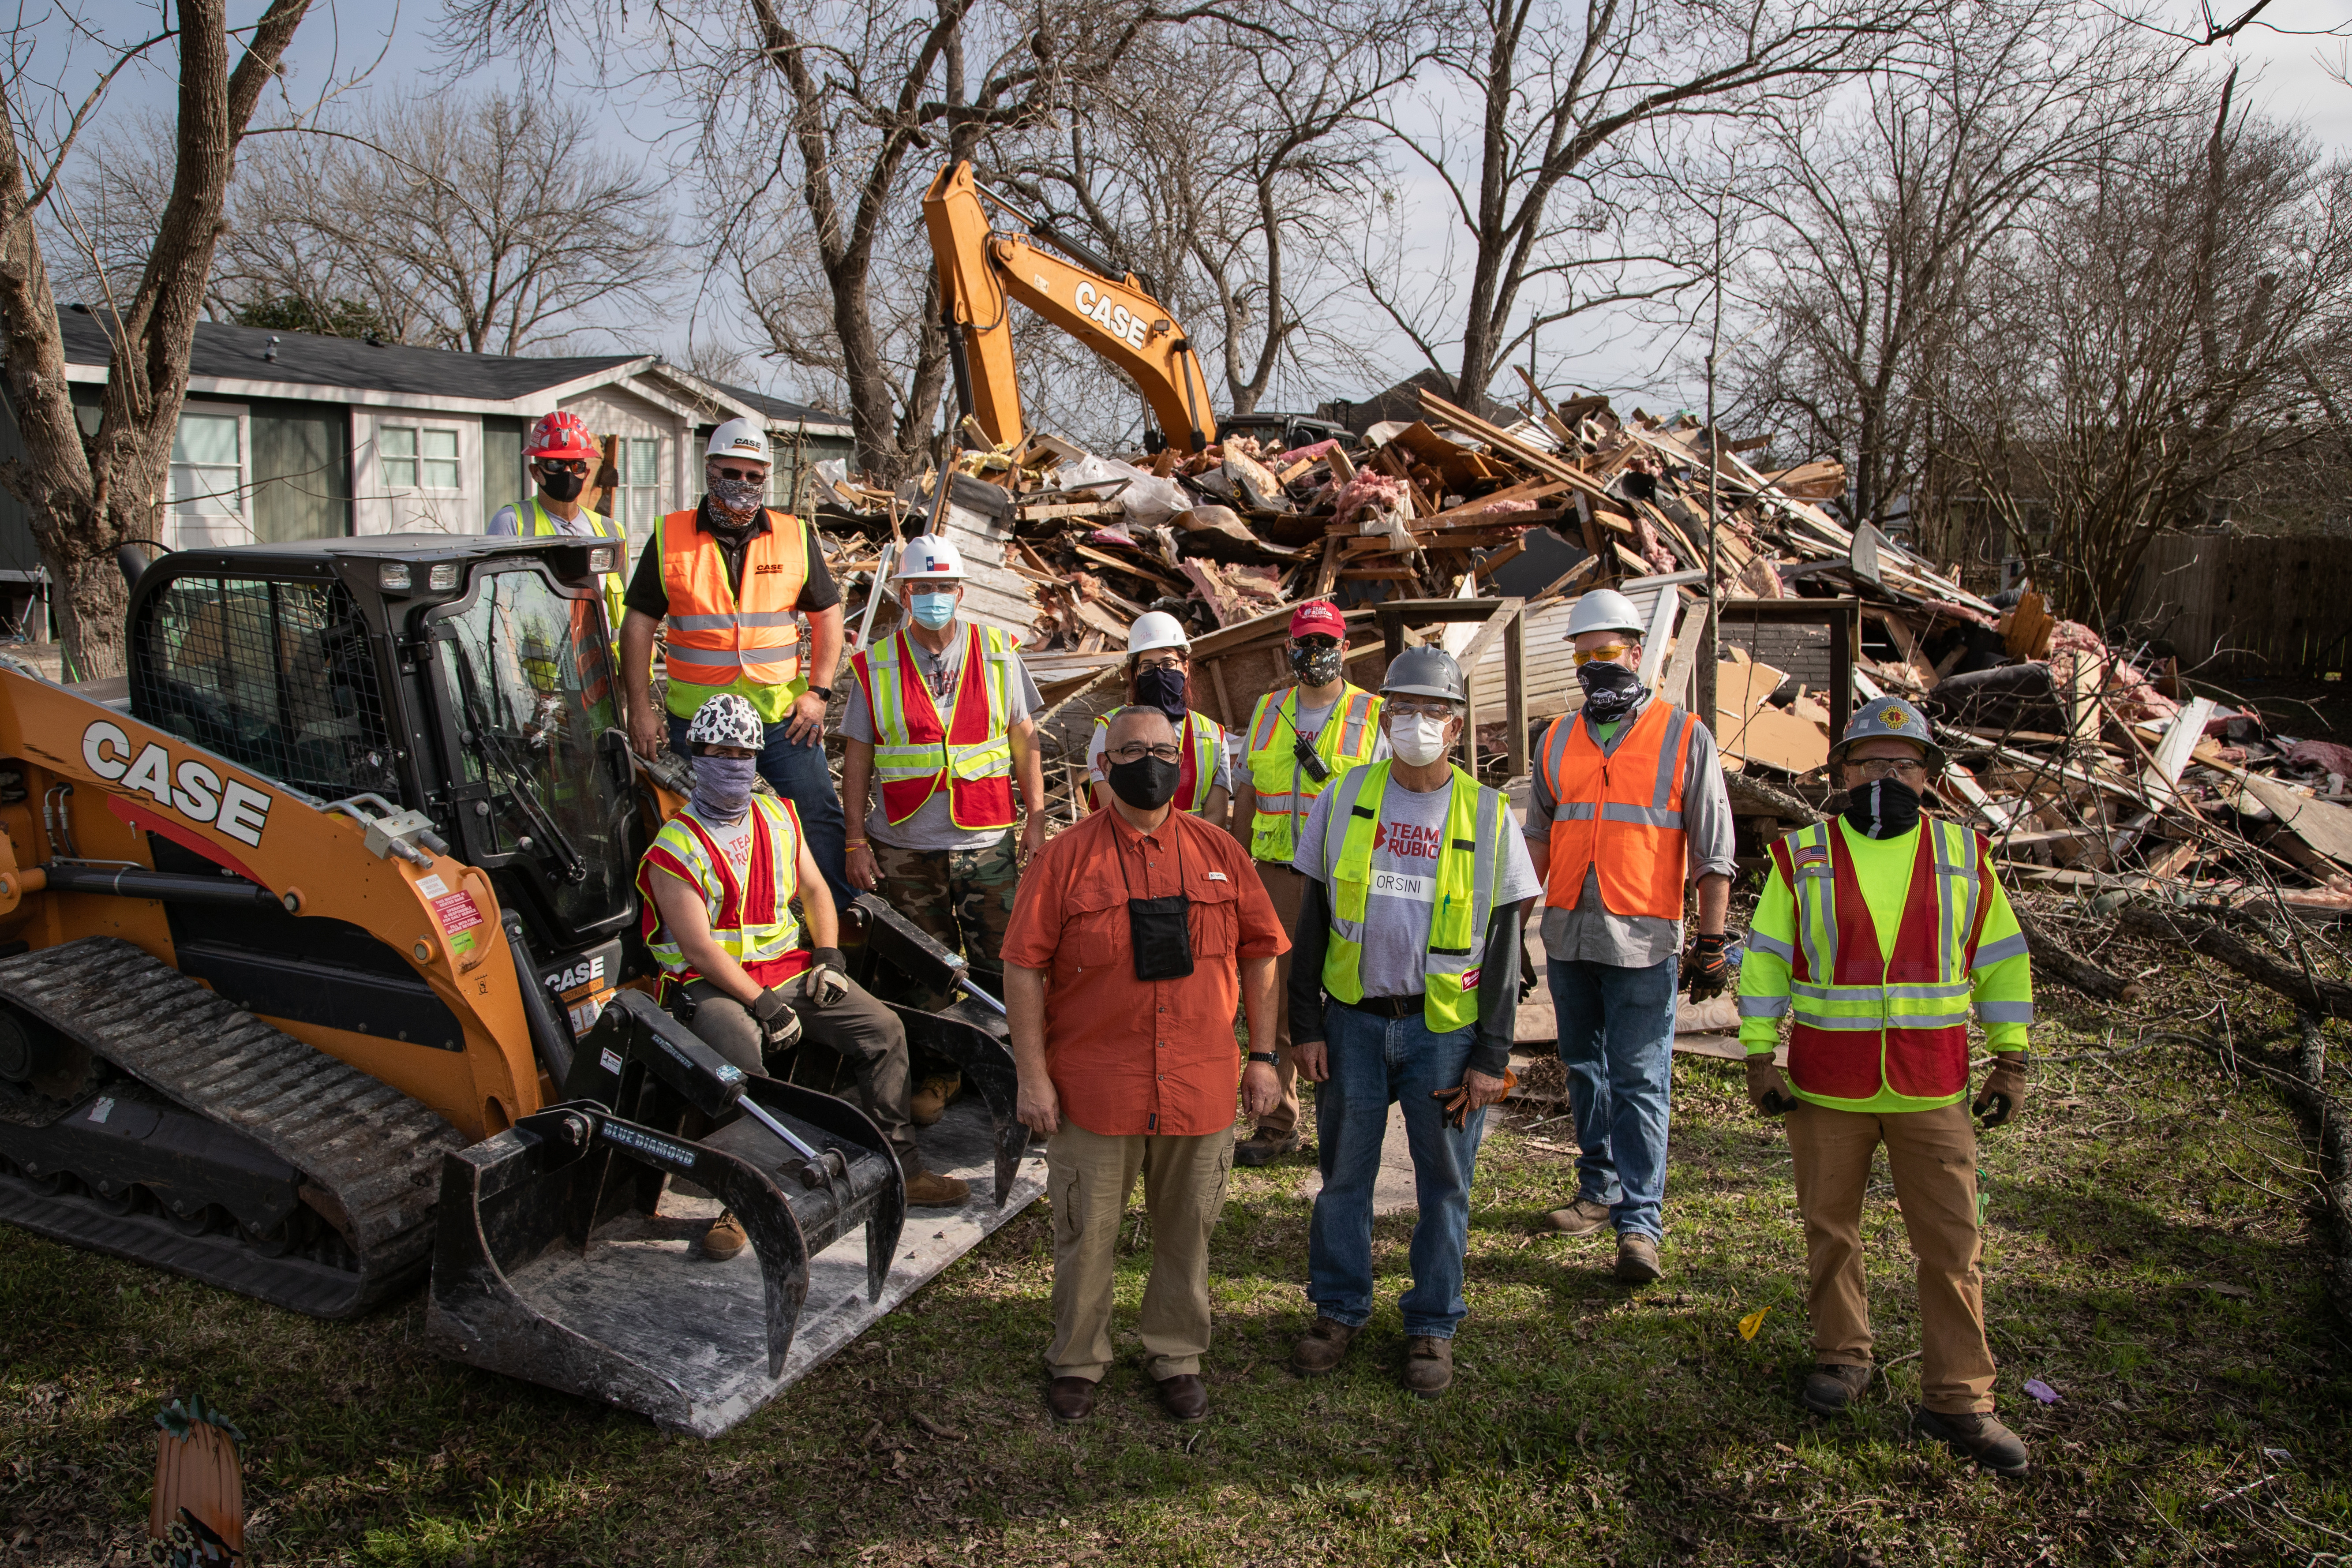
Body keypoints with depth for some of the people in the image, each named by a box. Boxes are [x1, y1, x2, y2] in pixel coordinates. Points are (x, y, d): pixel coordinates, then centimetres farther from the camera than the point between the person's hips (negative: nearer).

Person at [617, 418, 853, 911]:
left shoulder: (796, 537, 3)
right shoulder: (669, 539, 1)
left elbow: (827, 614, 8)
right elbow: (639, 624, 3)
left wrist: (818, 691, -2)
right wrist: (640, 708, -2)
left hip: (783, 715, 0)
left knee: (819, 815, -1)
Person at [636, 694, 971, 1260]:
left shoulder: (779, 818, 11)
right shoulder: (676, 847, -8)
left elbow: (814, 889, 18)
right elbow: (698, 947, -14)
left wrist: (828, 955, 1)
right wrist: (763, 1004, -20)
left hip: (789, 969, 6)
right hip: (714, 984, -5)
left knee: (883, 1028, -9)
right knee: (740, 1060, -34)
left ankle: (901, 1169, 0)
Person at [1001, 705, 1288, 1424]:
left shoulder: (1220, 853, 4)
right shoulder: (1066, 858, -5)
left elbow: (1260, 953, 9)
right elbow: (1024, 969, -5)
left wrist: (1262, 1055, 5)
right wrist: (1033, 1077, -8)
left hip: (1202, 1088, 2)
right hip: (1095, 1089, -2)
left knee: (1187, 1233, 15)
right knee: (1087, 1235, 10)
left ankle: (1177, 1357, 34)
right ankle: (1077, 1361, 31)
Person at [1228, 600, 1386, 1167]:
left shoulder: (1372, 716, 3)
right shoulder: (1267, 712, 13)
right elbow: (1246, 794, 16)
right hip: (1276, 876, 3)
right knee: (1273, 1000, 5)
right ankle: (1277, 1125, 15)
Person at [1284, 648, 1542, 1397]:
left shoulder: (1489, 815, -2)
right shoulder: (1343, 801, 1)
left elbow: (1504, 948, -1)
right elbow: (1312, 923, 5)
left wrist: (1491, 1058, -5)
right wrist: (1305, 1027, 1)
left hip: (1446, 1029, -1)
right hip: (1354, 1021, 1)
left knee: (1444, 1183, 8)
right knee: (1344, 1172, 11)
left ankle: (1432, 1327, 25)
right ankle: (1339, 1311, 29)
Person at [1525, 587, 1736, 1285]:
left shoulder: (1683, 736, 0)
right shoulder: (1557, 740, 12)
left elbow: (1713, 850, 0)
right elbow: (1537, 838, 18)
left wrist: (1711, 945, -4)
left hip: (1642, 940, -4)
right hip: (1568, 936, 5)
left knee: (1640, 1081, -4)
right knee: (1585, 1070, 13)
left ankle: (1639, 1222, 0)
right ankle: (1600, 1191, 27)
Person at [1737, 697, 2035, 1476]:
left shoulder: (1965, 856, 5)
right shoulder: (1802, 856, 1)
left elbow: (2001, 961, 10)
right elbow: (1765, 961, 2)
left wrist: (2011, 1060, 6)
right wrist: (1760, 1057, -3)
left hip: (1933, 1091, 1)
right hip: (1826, 1089, 0)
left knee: (1952, 1245, 3)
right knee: (1830, 1232, 12)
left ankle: (1957, 1399, 15)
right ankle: (1842, 1356, 32)